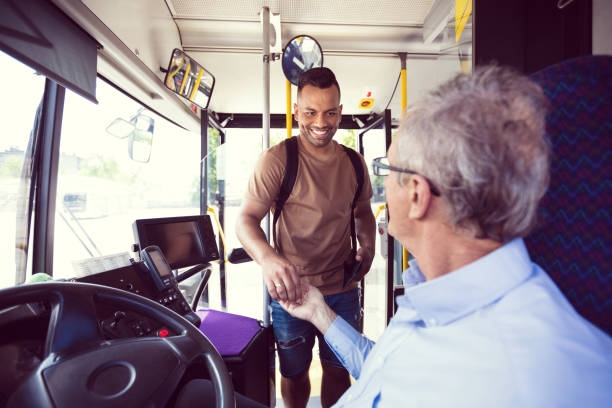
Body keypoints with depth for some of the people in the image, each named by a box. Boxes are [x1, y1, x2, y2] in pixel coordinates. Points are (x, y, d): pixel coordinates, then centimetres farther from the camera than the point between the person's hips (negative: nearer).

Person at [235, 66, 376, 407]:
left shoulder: (354, 162, 0)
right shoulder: (277, 159, -15)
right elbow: (246, 219, -19)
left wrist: (368, 247, -6)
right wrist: (268, 258, -40)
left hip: (344, 289, 4)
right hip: (291, 289, -3)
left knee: (338, 369, 23)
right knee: (294, 373, 21)